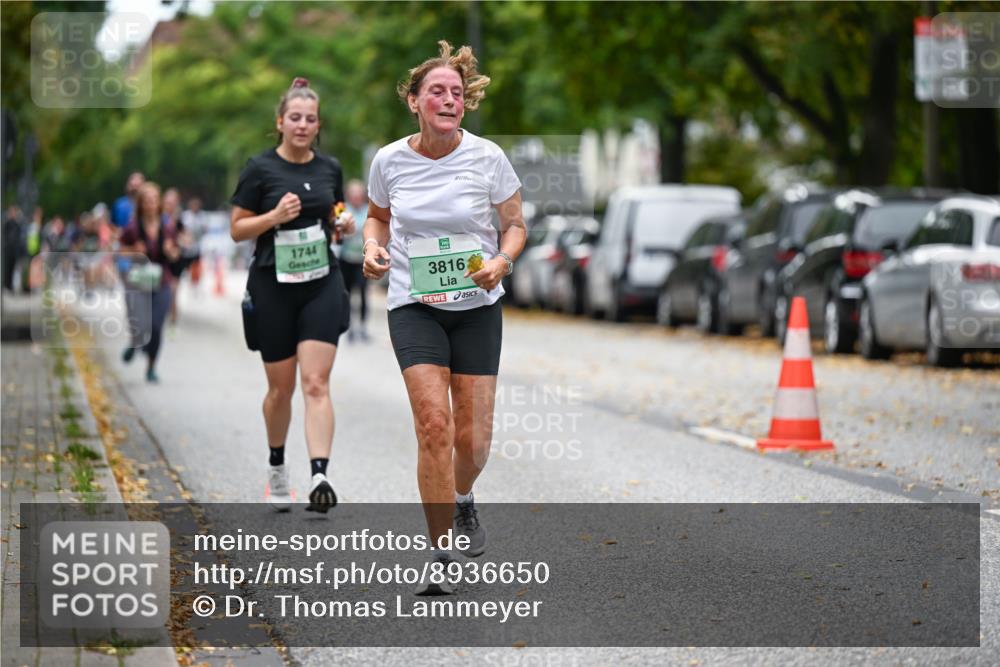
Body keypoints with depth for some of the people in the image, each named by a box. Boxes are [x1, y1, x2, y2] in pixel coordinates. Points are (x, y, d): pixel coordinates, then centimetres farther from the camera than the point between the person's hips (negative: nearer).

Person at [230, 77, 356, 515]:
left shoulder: (330, 168, 7)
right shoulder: (261, 169, -4)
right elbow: (237, 230, -2)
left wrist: (345, 224, -2)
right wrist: (275, 215, -18)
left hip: (322, 285, 2)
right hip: (273, 287, -2)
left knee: (316, 383, -11)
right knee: (281, 386, 7)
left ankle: (319, 477, -22)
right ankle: (277, 468, 30)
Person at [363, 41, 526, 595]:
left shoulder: (487, 158, -7)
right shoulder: (389, 160, -3)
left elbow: (515, 225, 4)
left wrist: (501, 261, -16)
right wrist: (373, 247, -5)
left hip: (477, 306, 1)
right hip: (413, 305, -1)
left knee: (472, 437, 1)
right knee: (434, 425, -17)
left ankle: (462, 498, 39)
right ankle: (441, 556, -6)